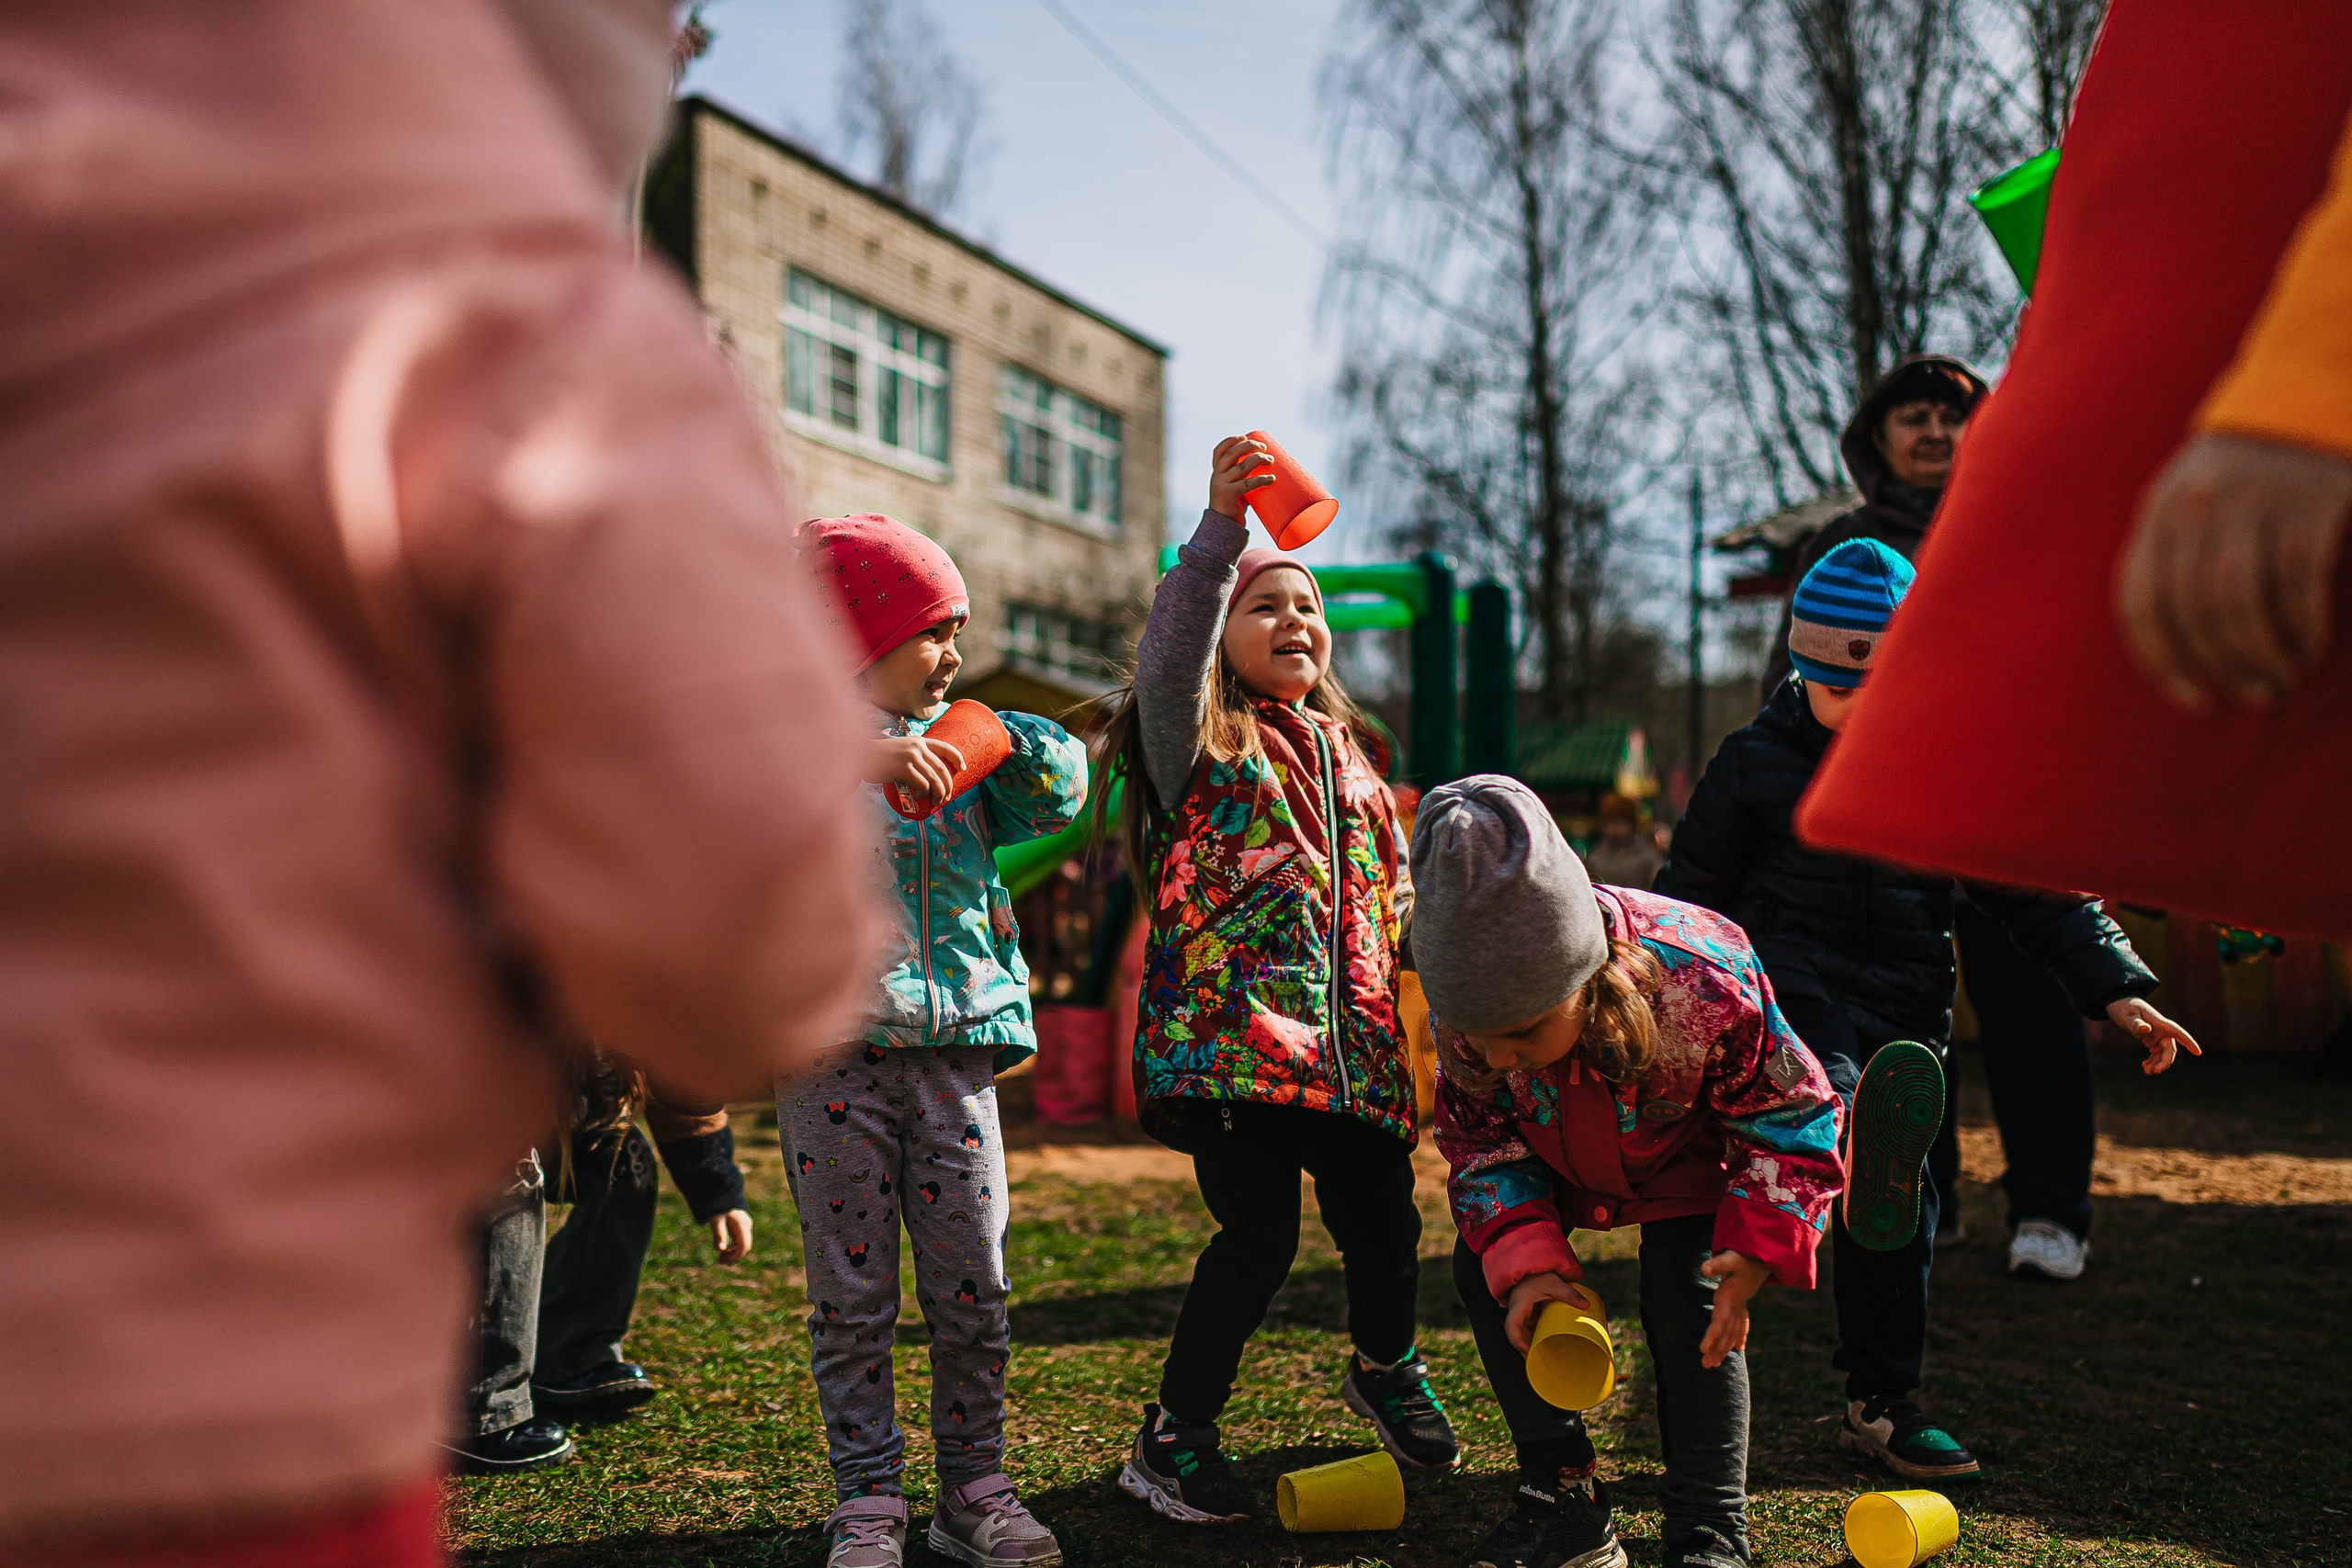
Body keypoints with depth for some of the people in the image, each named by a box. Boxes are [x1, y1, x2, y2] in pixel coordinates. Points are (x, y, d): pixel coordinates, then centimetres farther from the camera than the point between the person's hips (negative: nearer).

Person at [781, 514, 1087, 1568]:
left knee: (972, 1287, 4)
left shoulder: (959, 744, 17)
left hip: (956, 1045, 4)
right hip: (833, 1048, -4)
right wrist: (860, 758, -30)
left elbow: (1064, 787, 10)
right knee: (852, 1294, 2)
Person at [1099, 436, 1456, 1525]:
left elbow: (1395, 894, 26)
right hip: (1231, 1030, -5)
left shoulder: (1349, 753, 21)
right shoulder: (1200, 742, 2)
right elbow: (1168, 655, -21)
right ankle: (1172, 1440, 5)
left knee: (1383, 1224, 7)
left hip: (1354, 1044, 6)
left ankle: (1385, 1370, 38)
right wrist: (1220, 528, -31)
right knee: (1260, 1235, -11)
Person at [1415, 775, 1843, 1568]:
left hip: (1692, 1156, -4)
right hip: (1562, 1165, 4)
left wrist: (1756, 1250, -34)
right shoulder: (1471, 1010, -30)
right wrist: (1524, 1257, -29)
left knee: (1686, 1299, -23)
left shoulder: (1702, 982, -41)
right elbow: (1482, 1143, -14)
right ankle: (1563, 1498, 2)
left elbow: (1793, 1116, -25)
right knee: (1482, 1266, -12)